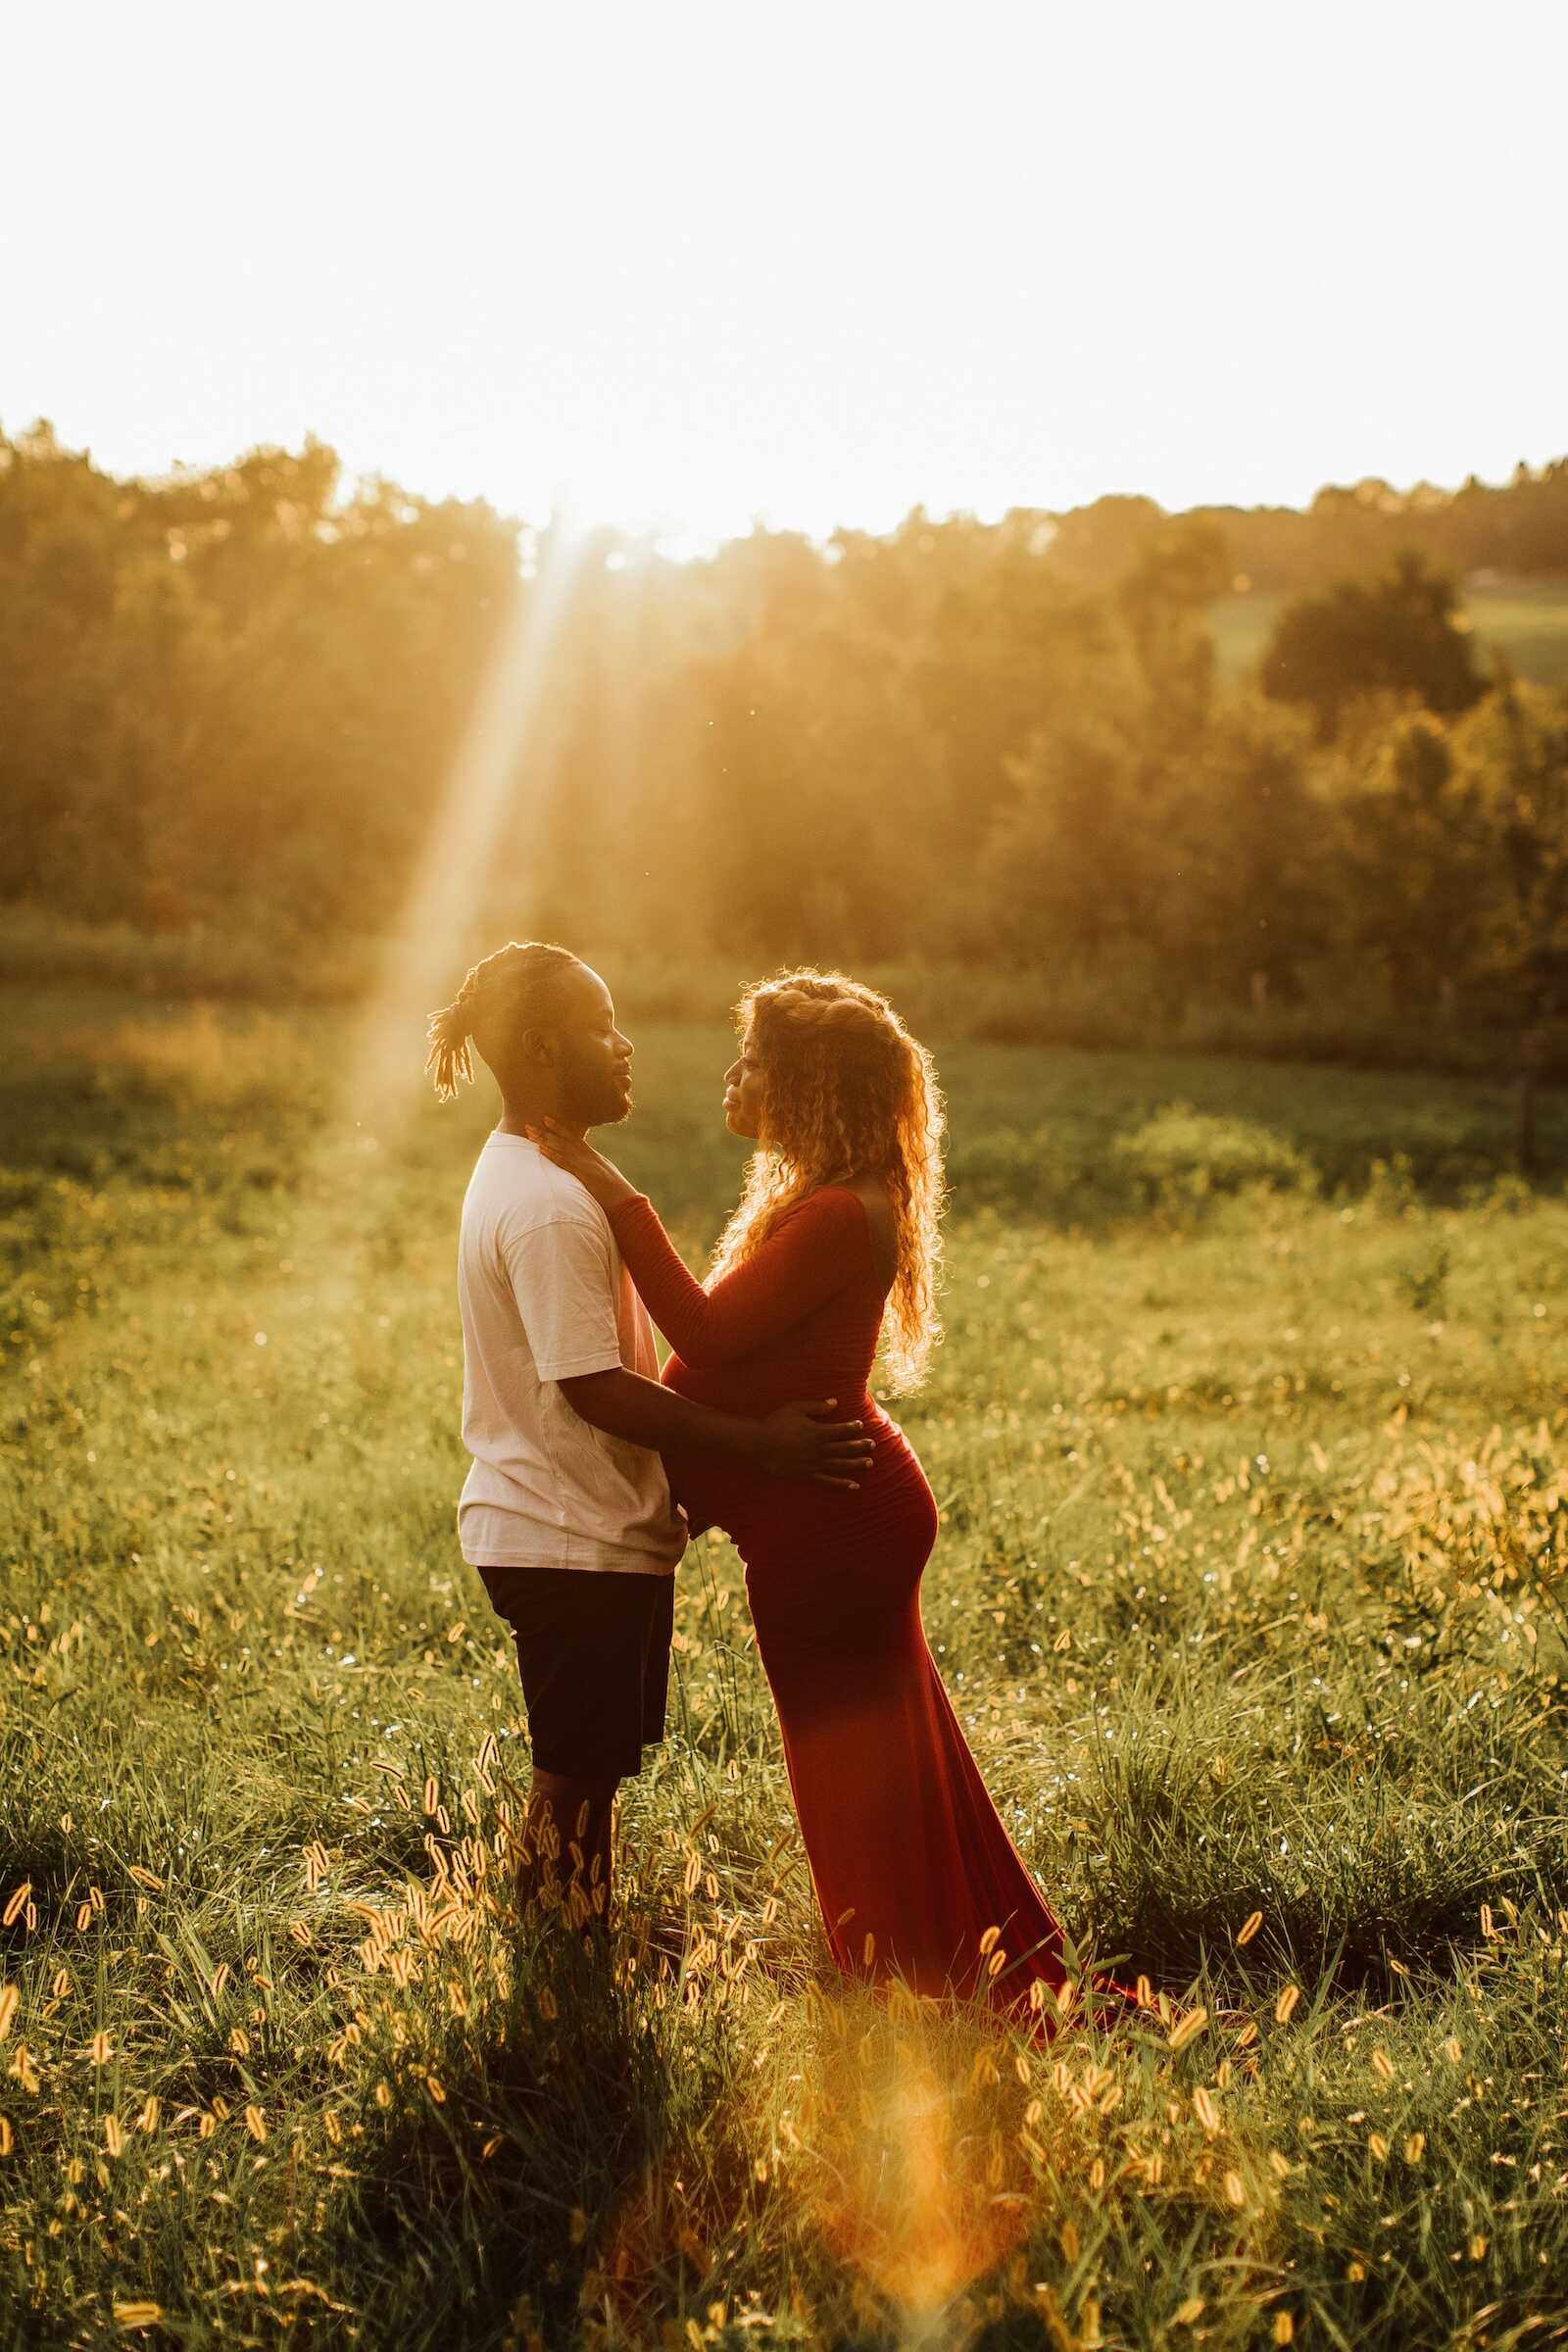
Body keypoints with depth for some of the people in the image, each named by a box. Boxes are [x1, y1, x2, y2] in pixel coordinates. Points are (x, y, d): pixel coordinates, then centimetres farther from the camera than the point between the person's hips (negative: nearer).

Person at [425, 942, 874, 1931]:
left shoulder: (530, 1173, 12)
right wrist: (757, 1445, -22)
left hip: (582, 1529, 10)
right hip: (574, 1547, -10)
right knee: (577, 1778, 1)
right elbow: (593, 1389, -25)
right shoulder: (548, 1206, -22)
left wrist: (729, 1441, 15)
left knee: (583, 1772, 19)